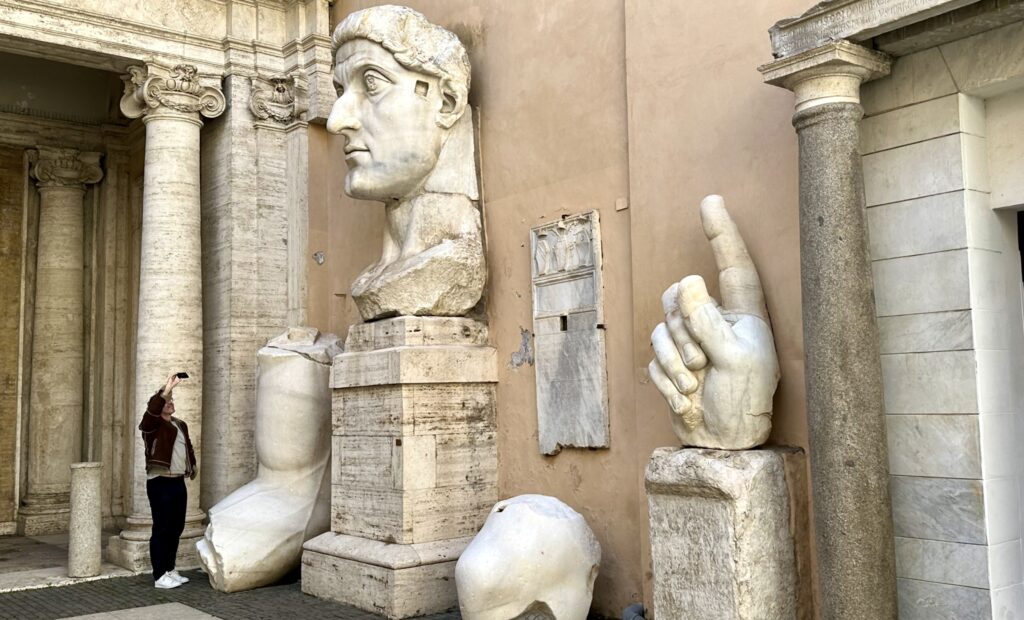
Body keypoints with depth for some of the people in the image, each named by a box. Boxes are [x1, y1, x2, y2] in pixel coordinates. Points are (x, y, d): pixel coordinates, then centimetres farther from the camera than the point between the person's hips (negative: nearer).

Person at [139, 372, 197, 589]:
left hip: (178, 482, 7)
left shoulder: (181, 425, 16)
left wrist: (192, 465, 14)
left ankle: (170, 571, 22)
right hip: (160, 483, -7)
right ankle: (159, 576, 1)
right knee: (161, 530, -5)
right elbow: (152, 409, -29)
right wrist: (166, 389, -37)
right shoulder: (152, 425, -6)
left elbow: (188, 447, 27)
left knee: (176, 528, 12)